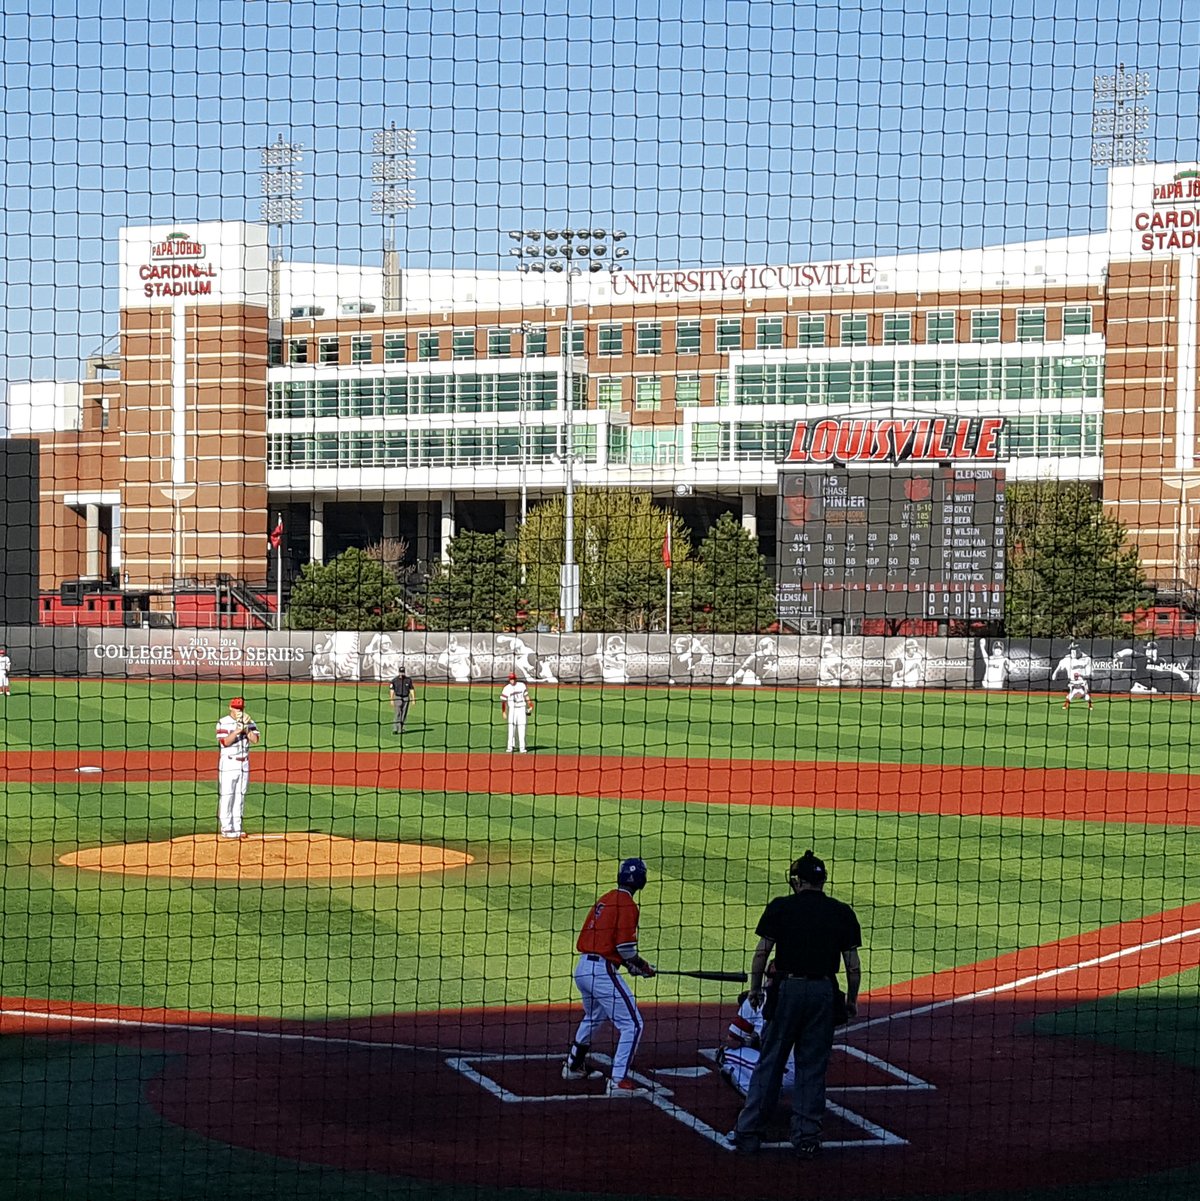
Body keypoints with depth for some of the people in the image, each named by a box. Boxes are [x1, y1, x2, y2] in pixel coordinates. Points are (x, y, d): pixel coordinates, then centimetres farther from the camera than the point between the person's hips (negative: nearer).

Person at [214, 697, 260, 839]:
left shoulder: (249, 722, 8)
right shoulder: (223, 723, -5)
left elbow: (255, 740, -4)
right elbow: (225, 742, -16)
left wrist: (246, 726, -14)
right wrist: (238, 730, -24)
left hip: (244, 763, 5)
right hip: (228, 763, -5)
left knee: (240, 796, 6)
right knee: (226, 795, -6)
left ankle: (236, 827, 11)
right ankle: (226, 828, -4)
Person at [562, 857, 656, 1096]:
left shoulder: (604, 900, 15)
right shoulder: (626, 904, -10)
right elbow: (625, 947, -17)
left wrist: (629, 964, 18)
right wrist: (643, 967, 0)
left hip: (582, 967, 9)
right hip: (602, 971, -9)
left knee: (594, 1017, 33)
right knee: (632, 1024, -7)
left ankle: (574, 1065, 46)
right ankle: (619, 1081, -13)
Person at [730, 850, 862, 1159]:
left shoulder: (780, 907, 0)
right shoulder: (842, 913, 5)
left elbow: (762, 951, -2)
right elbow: (853, 964, 4)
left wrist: (755, 989, 7)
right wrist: (852, 1000, 14)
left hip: (787, 989, -1)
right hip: (824, 992, 1)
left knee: (769, 1062, 6)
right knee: (813, 1067, 8)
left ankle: (749, 1133, 8)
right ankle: (807, 1137, 7)